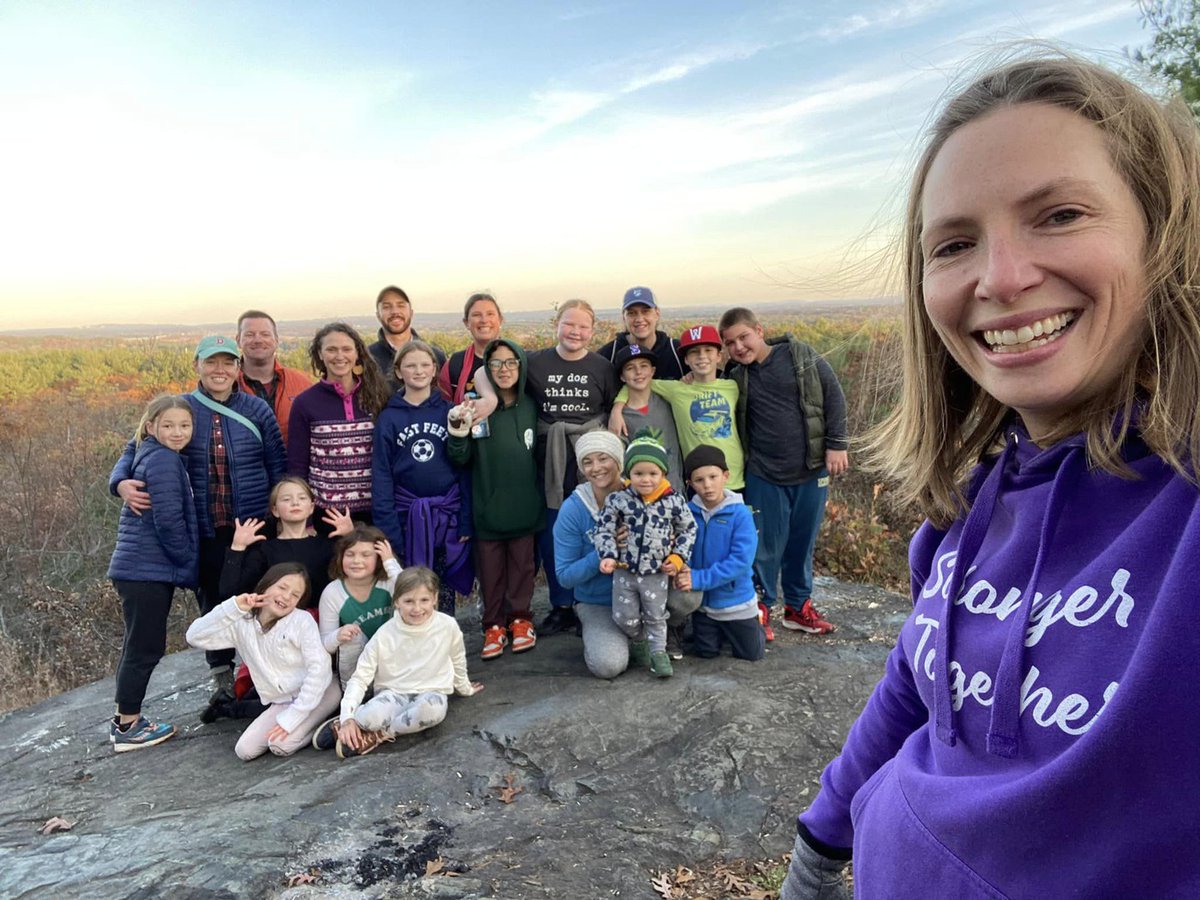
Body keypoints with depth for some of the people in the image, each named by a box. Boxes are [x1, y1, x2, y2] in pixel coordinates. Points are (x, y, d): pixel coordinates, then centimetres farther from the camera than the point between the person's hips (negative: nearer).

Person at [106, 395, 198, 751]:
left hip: (143, 569, 10)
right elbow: (168, 521, -20)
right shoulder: (164, 460, -15)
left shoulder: (152, 457, 15)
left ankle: (125, 719, 29)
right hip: (148, 571, -10)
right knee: (146, 647, -1)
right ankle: (128, 728, 9)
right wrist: (188, 561, -9)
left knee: (138, 646, 18)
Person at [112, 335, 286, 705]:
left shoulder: (257, 409, -1)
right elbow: (137, 448, 4)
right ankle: (221, 678, 34)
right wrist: (121, 482, -18)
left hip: (255, 529, -1)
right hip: (206, 534, 1)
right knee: (213, 605, 14)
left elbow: (278, 467, 2)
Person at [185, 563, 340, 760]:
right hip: (282, 702, 5)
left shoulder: (302, 620, -14)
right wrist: (233, 608, -20)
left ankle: (319, 722, 0)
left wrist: (292, 718, -21)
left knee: (282, 746, -24)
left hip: (318, 694, -5)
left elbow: (318, 667, -19)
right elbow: (195, 637, -10)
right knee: (245, 750, -10)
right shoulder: (242, 624, -1)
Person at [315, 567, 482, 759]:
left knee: (433, 708, -38)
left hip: (430, 694, 0)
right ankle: (342, 725, -2)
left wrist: (464, 688, 26)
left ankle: (376, 735, -18)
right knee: (373, 715, -36)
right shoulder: (385, 635, -11)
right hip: (393, 694, 0)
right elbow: (360, 678, -7)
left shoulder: (448, 626, -10)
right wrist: (348, 718, -19)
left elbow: (458, 661, 10)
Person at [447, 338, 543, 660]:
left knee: (522, 565, 10)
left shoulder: (531, 406, 1)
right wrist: (458, 432, -24)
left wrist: (542, 495, 8)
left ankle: (520, 618, 26)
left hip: (524, 506, 2)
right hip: (487, 509, -1)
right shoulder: (476, 408, -5)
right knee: (490, 568, 7)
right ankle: (494, 625, 20)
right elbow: (461, 459, -6)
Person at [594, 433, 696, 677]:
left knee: (656, 616, 16)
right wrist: (608, 556, -19)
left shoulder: (674, 501, -11)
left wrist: (678, 557, -4)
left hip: (657, 573, 0)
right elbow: (603, 529, -6)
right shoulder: (617, 500, -12)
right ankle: (639, 641, 40)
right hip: (624, 571, 1)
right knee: (625, 617, 11)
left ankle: (658, 651, 36)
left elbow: (688, 529, 2)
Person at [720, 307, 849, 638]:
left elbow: (833, 397, 0)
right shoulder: (734, 376, -3)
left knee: (804, 540, 13)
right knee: (766, 543, 4)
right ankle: (760, 608, 22)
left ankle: (798, 606, 30)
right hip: (763, 474, -1)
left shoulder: (802, 356, -4)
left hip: (811, 470, 1)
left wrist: (836, 444, -3)